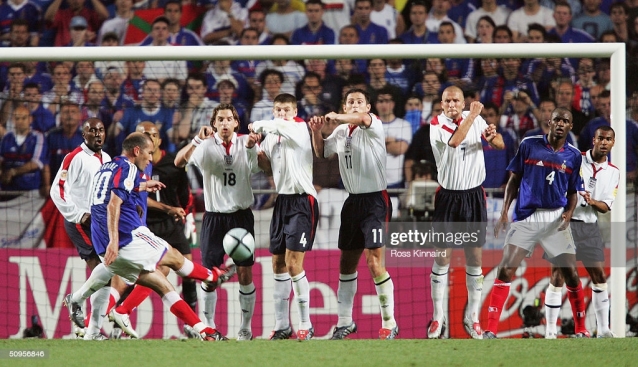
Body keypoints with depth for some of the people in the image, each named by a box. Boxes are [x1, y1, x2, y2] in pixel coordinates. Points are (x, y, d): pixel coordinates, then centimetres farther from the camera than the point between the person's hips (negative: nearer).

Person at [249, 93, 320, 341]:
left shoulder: (300, 129, -10)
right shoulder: (271, 137, 12)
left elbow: (279, 125, -30)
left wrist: (258, 125, -13)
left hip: (302, 201, -8)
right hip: (282, 200, 8)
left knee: (293, 263, -12)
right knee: (278, 264, 7)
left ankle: (305, 324, -5)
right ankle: (282, 325, 12)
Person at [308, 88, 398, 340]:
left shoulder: (373, 126, -9)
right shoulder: (341, 132, 12)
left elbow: (362, 118, -31)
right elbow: (322, 152, 23)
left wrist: (335, 118, -39)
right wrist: (316, 131, 7)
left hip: (375, 201, -8)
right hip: (353, 201, 8)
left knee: (374, 262, -14)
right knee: (346, 263, 11)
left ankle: (389, 324, -8)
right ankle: (345, 322, 22)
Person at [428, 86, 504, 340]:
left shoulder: (476, 119, 4)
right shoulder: (436, 125, -7)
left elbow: (501, 145, 8)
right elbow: (454, 141, -26)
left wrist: (493, 137, -14)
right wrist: (472, 115, -20)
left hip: (474, 195, 3)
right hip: (447, 196, -3)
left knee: (475, 257, 4)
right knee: (443, 257, -1)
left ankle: (472, 317, 11)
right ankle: (437, 317, 6)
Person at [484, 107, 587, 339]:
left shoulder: (573, 156, 6)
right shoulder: (529, 145, 2)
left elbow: (573, 192, 12)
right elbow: (514, 180, 6)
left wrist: (569, 213, -8)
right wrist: (504, 212, -2)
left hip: (556, 220, 1)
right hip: (526, 216, -1)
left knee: (571, 273, -3)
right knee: (505, 270, -10)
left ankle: (581, 330, 12)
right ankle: (491, 330, -6)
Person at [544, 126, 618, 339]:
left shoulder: (613, 173, 7)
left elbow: (606, 207, 4)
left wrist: (592, 202, -14)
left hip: (589, 227, 4)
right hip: (564, 223, -4)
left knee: (599, 277, 3)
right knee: (557, 277, -8)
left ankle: (604, 330, 11)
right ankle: (550, 331, -4)